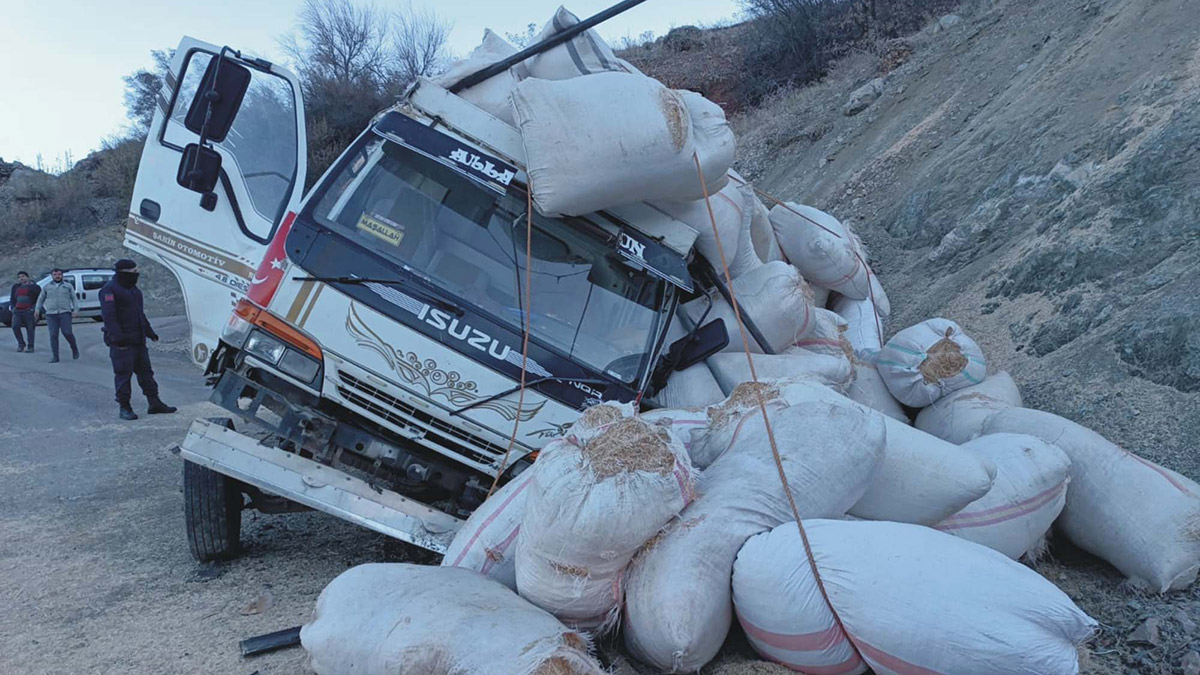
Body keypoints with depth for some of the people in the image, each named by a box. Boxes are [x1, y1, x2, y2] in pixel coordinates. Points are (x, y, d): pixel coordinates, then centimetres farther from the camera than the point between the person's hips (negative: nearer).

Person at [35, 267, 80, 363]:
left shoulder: (68, 286, 12)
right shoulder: (47, 287, 16)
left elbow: (74, 298, 9)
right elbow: (41, 299, 24)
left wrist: (75, 310, -4)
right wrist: (38, 309, 12)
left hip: (65, 313, -2)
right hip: (51, 314, 2)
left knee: (67, 333, -15)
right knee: (53, 335, -5)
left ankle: (74, 349, 10)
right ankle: (54, 357, -2)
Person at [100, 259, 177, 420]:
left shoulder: (133, 289, 18)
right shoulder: (109, 289, -11)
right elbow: (108, 316, -19)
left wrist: (149, 332, 24)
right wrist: (117, 337, -26)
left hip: (138, 340, 9)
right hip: (122, 343, -9)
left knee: (145, 372, 11)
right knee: (123, 375, -3)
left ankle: (154, 403, 16)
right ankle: (124, 408, 4)